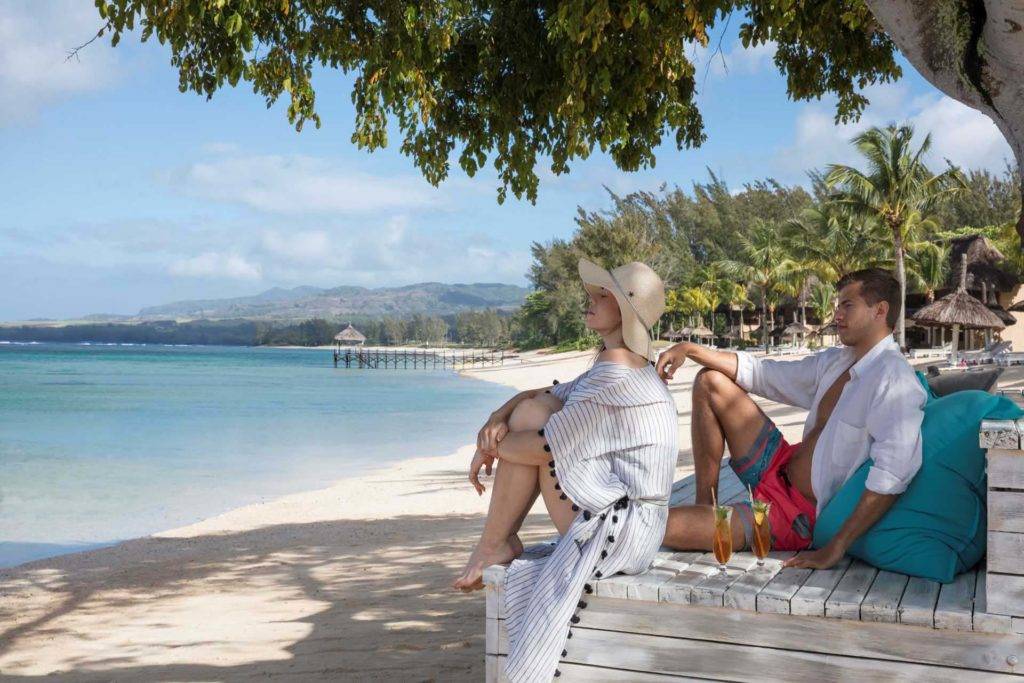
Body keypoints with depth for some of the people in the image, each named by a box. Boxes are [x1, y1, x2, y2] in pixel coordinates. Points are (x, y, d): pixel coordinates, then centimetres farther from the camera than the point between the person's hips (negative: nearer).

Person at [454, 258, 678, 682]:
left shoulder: (616, 378, -19)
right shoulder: (616, 369, 14)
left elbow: (544, 448, -18)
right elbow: (534, 394, 13)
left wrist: (491, 446, -1)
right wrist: (496, 420, -6)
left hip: (619, 529, -10)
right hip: (630, 523, 10)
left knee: (532, 419, -12)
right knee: (533, 409, 5)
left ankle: (492, 547, 0)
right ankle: (503, 540, 6)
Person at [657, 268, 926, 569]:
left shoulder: (895, 378, -22)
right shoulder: (835, 361, 7)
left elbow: (893, 474, -33)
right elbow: (760, 373, 14)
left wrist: (835, 549, -34)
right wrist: (689, 350, 3)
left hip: (803, 516, -9)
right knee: (711, 381, 9)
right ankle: (704, 504, 11)